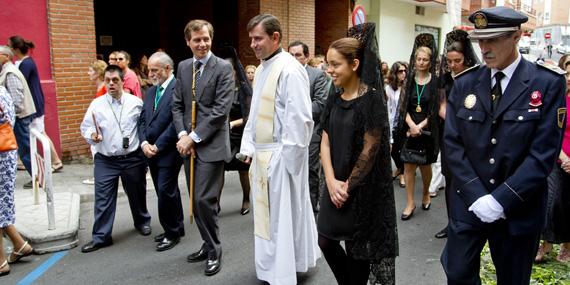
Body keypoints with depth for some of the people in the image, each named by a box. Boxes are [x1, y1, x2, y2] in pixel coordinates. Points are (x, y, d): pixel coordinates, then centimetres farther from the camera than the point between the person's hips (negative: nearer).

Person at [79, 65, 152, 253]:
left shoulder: (136, 102, -3)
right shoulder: (96, 104, -1)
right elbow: (85, 127, 4)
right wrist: (92, 135, -16)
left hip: (132, 158, 0)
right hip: (105, 160, 0)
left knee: (137, 194, 16)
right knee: (103, 199, 0)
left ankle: (142, 222, 40)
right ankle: (100, 236, 10)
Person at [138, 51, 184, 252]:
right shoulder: (151, 91, 14)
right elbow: (143, 120, 12)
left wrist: (158, 146, -15)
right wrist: (144, 143, -4)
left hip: (168, 152, -8)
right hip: (152, 151, 8)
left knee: (166, 192, -4)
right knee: (166, 192, 16)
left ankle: (172, 233, 12)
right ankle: (175, 228, 28)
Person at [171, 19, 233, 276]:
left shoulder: (223, 68, -6)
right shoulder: (183, 67, 11)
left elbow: (220, 110, -13)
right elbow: (177, 105, 11)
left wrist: (194, 137, -14)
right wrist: (182, 135, -5)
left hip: (211, 144, -6)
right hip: (188, 144, 6)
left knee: (205, 200, -7)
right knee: (197, 201, 12)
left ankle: (214, 251, 13)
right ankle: (208, 245, 29)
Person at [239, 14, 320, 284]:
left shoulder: (289, 69, -15)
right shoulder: (261, 69, 12)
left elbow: (299, 119, -19)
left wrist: (286, 159, -18)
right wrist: (248, 147, 12)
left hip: (281, 156, -9)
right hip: (262, 155, 9)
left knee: (282, 215, 3)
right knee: (266, 213, 18)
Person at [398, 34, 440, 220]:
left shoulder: (435, 81, -3)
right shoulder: (409, 79, 2)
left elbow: (435, 110, -5)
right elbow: (404, 106, 0)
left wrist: (420, 127, -12)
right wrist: (411, 125, -14)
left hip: (427, 129, -1)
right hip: (409, 128, 1)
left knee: (425, 166, 11)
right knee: (408, 166, 1)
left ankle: (426, 195, 36)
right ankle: (410, 203, 10)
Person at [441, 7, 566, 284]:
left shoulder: (549, 83, -8)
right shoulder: (464, 84, 0)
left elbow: (544, 153, -12)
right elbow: (452, 144, -3)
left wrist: (501, 200, -16)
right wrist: (477, 196, -11)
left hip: (519, 209, -1)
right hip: (468, 204, 2)